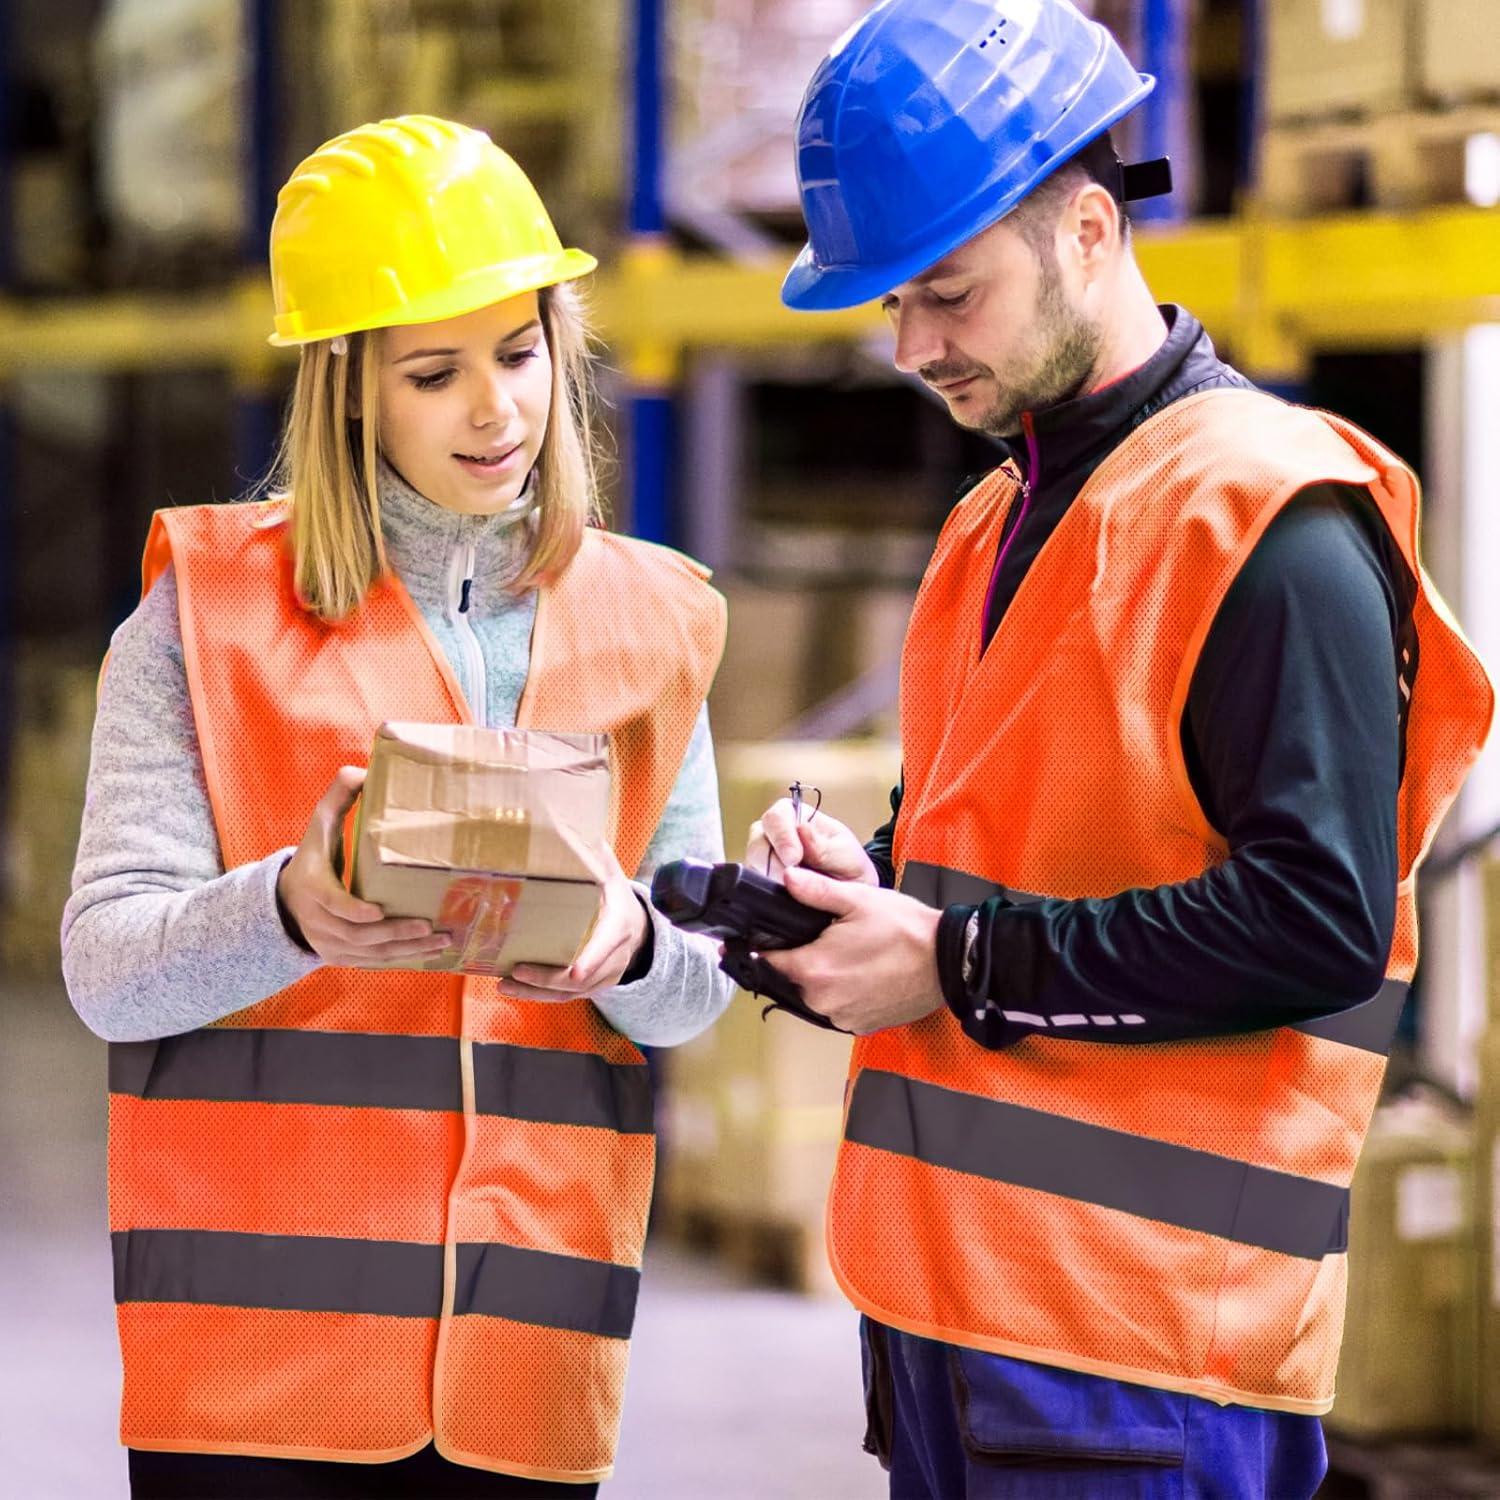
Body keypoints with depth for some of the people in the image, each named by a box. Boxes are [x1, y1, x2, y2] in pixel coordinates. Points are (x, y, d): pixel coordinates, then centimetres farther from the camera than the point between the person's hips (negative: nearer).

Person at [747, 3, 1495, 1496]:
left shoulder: (1271, 516, -11)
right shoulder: (997, 524, 19)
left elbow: (1319, 922, -18)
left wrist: (962, 961, -15)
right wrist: (862, 883, 5)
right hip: (946, 1285, 8)